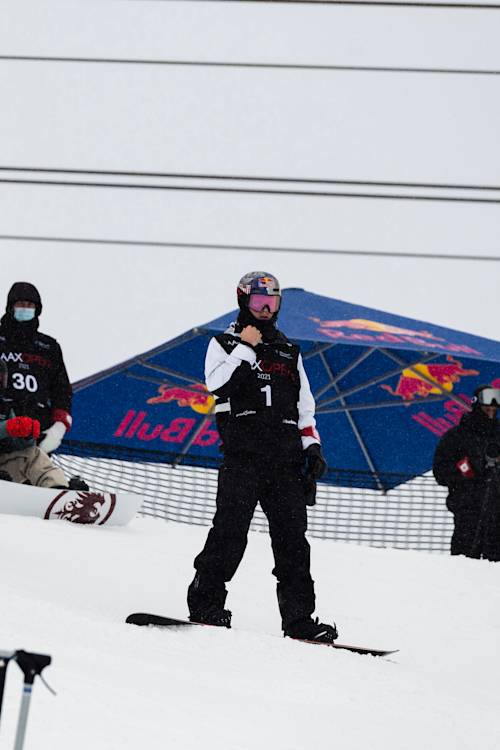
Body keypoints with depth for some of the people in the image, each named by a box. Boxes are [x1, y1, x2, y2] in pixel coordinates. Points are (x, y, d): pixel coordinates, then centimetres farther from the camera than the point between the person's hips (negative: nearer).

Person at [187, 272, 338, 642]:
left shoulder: (289, 351, 24)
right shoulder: (225, 343, 11)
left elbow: (305, 406, 25)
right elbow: (218, 383, -9)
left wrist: (312, 446, 14)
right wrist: (246, 348, -8)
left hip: (285, 458, 4)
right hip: (243, 454, -4)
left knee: (292, 535, -1)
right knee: (231, 526, -15)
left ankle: (299, 618, -2)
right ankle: (205, 602, -9)